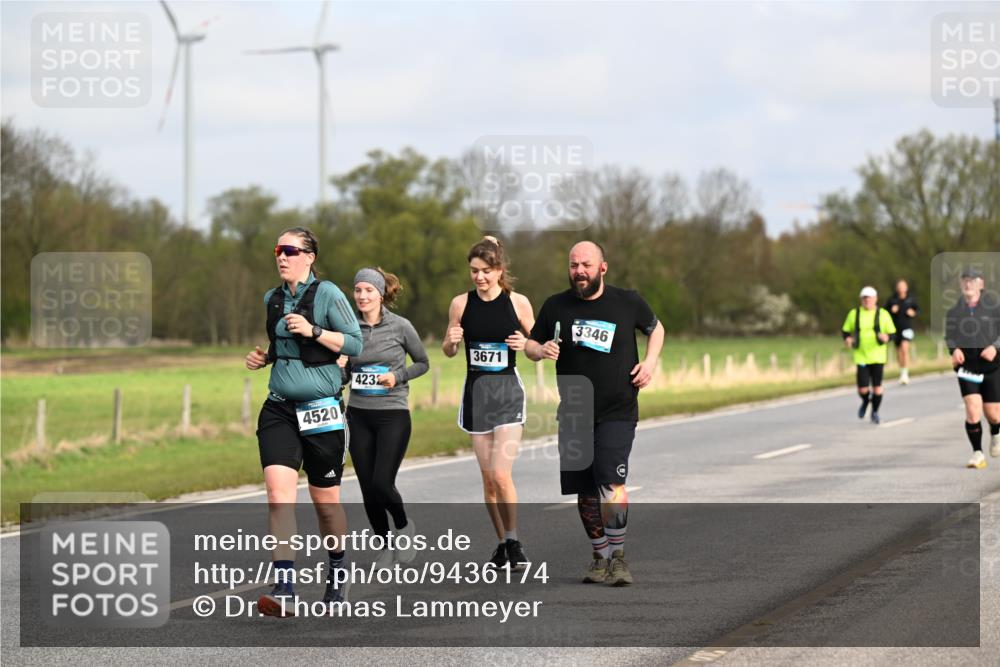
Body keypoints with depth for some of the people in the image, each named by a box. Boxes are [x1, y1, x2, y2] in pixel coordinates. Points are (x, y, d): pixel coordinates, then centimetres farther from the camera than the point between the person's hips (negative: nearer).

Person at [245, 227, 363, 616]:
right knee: (279, 491, -14)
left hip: (321, 409, -4)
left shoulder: (327, 294, -6)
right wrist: (262, 357, 7)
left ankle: (337, 573, 34)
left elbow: (356, 343, -8)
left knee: (325, 498, 8)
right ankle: (284, 591, -21)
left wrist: (313, 332, -18)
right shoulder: (272, 299, 11)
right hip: (279, 409, 4)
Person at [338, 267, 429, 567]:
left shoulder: (400, 326, -5)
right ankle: (385, 545, 22)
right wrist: (339, 367, -10)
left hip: (393, 415, -4)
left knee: (382, 484, -14)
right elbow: (345, 377, 12)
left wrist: (398, 377, -10)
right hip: (359, 416, 4)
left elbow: (422, 363, 7)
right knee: (368, 488, 4)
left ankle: (403, 526, 16)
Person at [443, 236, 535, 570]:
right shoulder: (461, 303, 2)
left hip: (508, 391, -3)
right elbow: (448, 351, 12)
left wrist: (526, 345, -15)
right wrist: (452, 341, -10)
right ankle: (502, 542, 19)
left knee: (501, 473, -15)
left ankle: (513, 540, -1)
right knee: (487, 477, 6)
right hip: (476, 391, 3)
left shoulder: (518, 302, -3)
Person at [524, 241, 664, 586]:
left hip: (618, 412, -3)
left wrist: (650, 361, 1)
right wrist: (540, 350, -12)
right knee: (585, 491, 8)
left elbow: (655, 327, 18)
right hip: (573, 414, 3)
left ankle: (618, 556, -11)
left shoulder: (628, 302, 0)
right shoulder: (555, 306, 3)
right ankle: (600, 557, 22)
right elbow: (530, 344, 12)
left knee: (611, 483, -19)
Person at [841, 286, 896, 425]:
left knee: (877, 386, -1)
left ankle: (875, 412, 20)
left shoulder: (883, 314, 3)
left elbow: (892, 333, 4)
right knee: (862, 388, -8)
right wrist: (847, 339, -8)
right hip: (861, 356, 0)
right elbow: (845, 330, 14)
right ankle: (865, 401, 27)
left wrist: (886, 337, -19)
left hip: (878, 356, 0)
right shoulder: (854, 314, 6)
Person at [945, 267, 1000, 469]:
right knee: (972, 408, -16)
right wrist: (954, 349, -8)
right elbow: (949, 335, 12)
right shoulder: (954, 309, 2)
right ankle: (977, 453, -7)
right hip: (966, 366, 1)